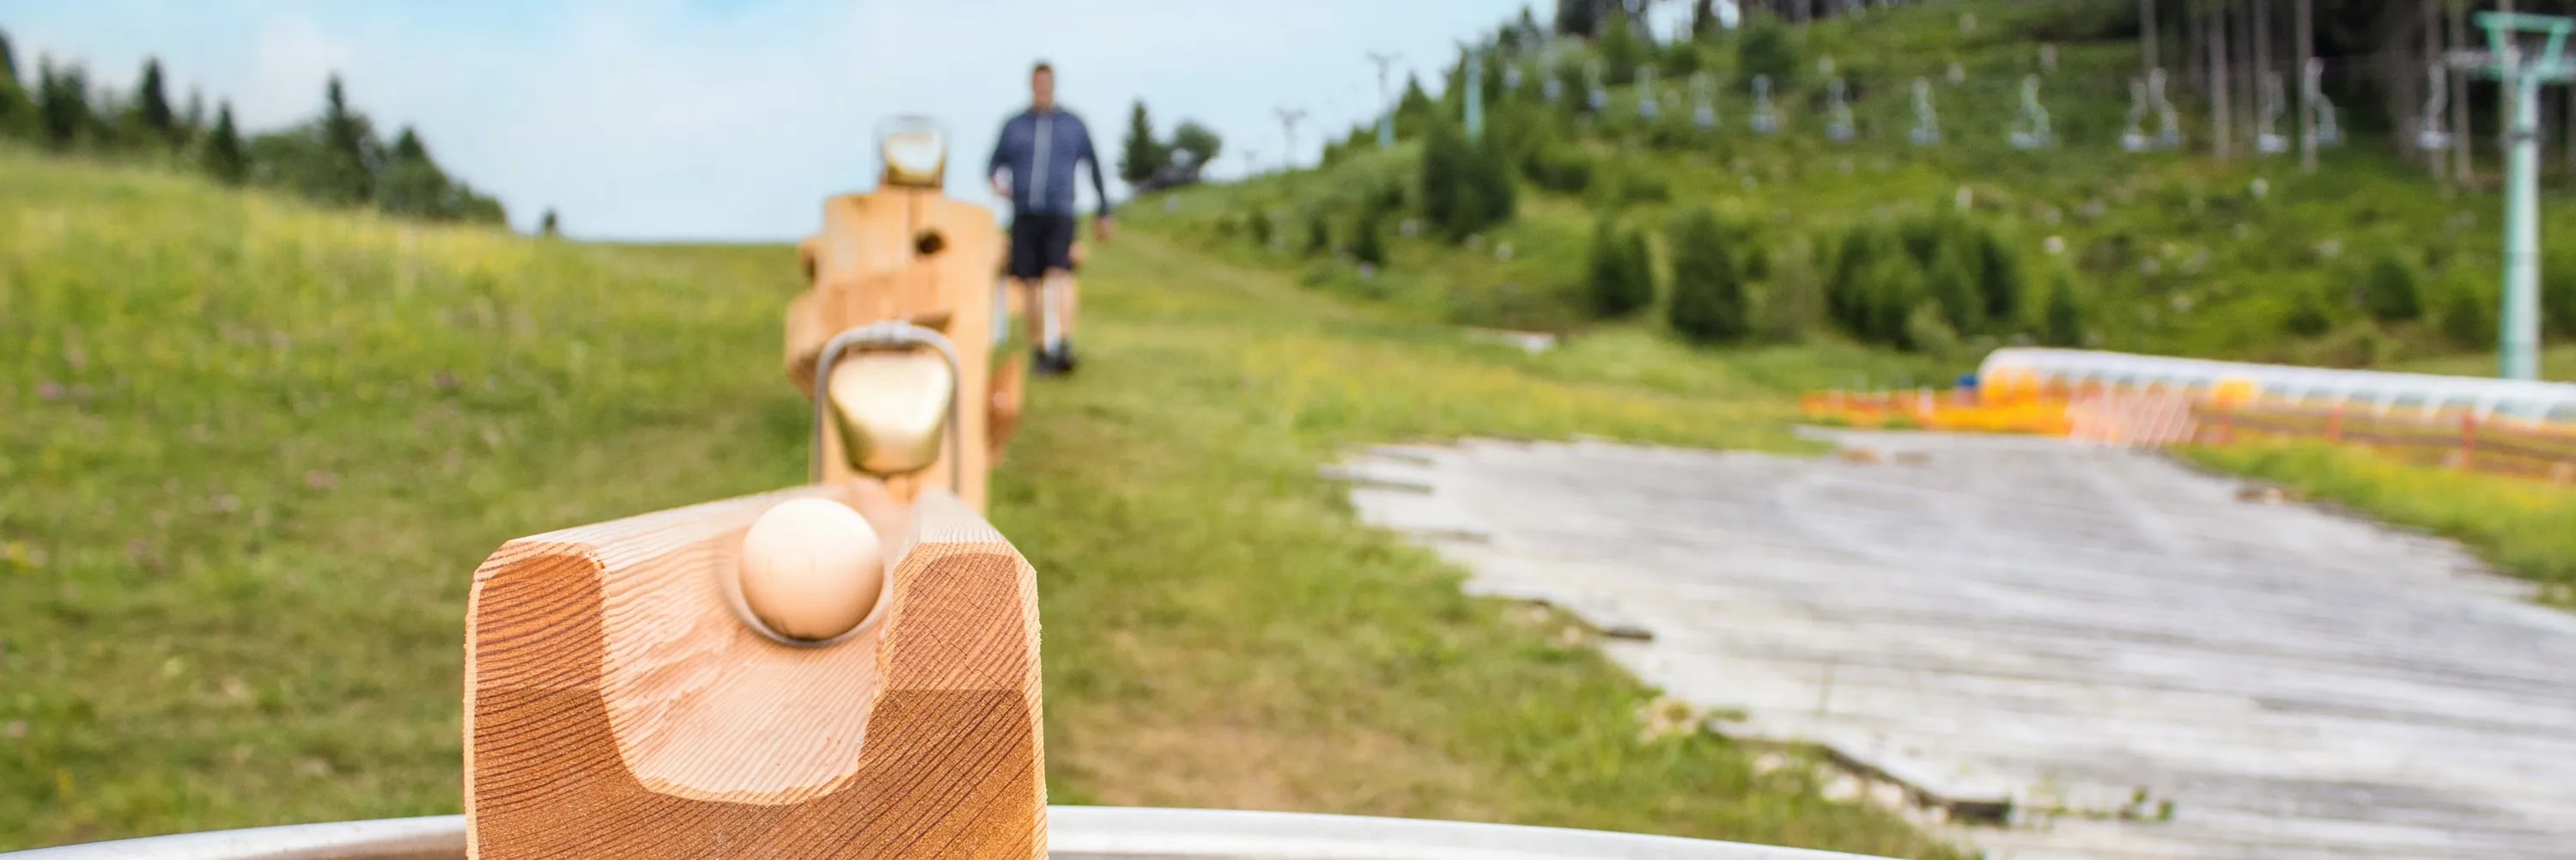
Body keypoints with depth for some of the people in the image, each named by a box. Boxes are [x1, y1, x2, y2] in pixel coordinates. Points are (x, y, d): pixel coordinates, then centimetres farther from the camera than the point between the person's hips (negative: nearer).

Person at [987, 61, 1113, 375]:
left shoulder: (1073, 125, 10)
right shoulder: (1013, 126, 12)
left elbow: (1094, 168, 17)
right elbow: (995, 163, 14)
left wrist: (1105, 213, 19)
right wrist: (996, 179, -11)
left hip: (1060, 215, -2)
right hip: (1024, 215, 2)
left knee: (1060, 274, -21)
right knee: (1030, 283, 1)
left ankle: (1065, 346, -30)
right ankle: (1039, 350, 11)